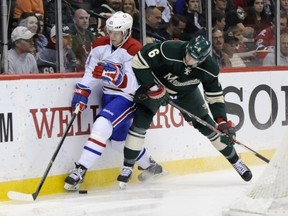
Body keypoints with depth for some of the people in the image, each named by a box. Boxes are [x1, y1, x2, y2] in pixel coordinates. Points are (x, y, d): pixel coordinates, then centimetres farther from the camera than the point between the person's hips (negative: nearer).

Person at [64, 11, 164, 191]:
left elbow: (132, 85, -27)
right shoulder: (101, 45, -2)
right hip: (109, 95, 8)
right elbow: (91, 71, 6)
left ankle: (80, 171, -26)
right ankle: (150, 166, 40)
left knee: (102, 126, -26)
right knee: (119, 139, 18)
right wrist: (82, 91, -4)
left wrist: (115, 75, -41)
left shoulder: (134, 50, -21)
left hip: (127, 98, -8)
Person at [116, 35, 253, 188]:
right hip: (155, 84, -2)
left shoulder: (209, 69, -26)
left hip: (186, 92, 2)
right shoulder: (168, 50, -39)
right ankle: (127, 167, -5)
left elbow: (215, 97, -15)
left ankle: (235, 161, 19)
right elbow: (139, 62, -31)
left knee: (207, 126, 1)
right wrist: (154, 87, -30)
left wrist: (223, 122, -24)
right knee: (140, 124, -17)